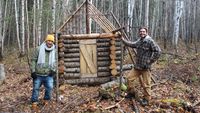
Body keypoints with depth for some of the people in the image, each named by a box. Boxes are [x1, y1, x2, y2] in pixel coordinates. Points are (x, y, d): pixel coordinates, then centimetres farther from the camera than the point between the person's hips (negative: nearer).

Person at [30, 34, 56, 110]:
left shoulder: (54, 51, 5)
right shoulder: (39, 49, -6)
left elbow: (54, 62, 14)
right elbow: (33, 60, -4)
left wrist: (53, 70, -2)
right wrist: (33, 71, -8)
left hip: (48, 75, 2)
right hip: (38, 74, -2)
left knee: (50, 87, -8)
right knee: (36, 88, 6)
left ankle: (46, 100, 15)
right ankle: (34, 102, 22)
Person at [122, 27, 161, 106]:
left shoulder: (150, 41, -12)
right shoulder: (139, 41, 12)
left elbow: (158, 51, -16)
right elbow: (131, 44, 28)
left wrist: (150, 61, -13)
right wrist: (123, 39, 22)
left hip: (145, 67, -8)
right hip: (137, 66, 8)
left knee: (146, 84, 0)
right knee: (129, 78, 12)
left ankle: (146, 99, 18)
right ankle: (132, 92, 30)